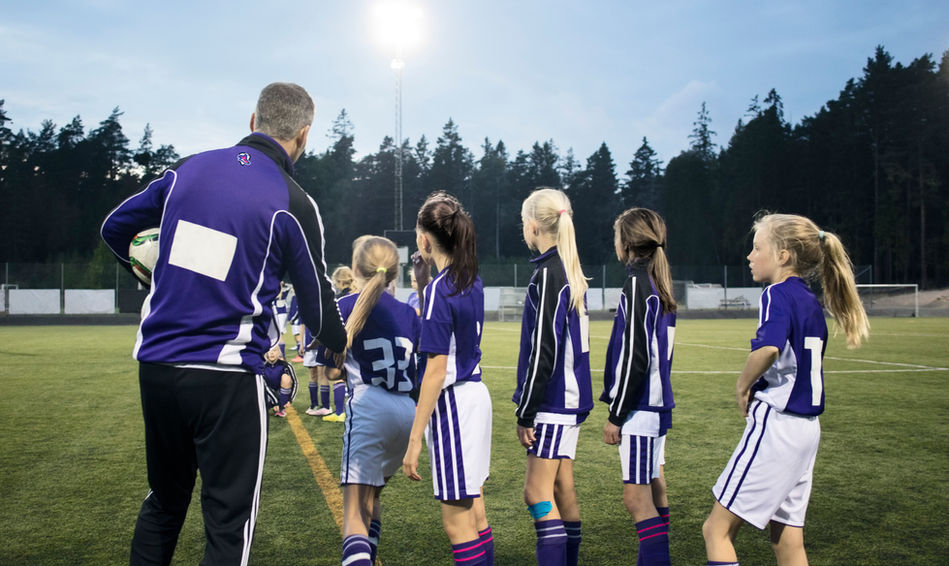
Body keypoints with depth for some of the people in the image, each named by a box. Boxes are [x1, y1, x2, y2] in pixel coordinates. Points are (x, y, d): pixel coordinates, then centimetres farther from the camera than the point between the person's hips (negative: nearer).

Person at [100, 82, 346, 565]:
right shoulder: (292, 204, -8)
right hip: (227, 379, -5)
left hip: (155, 366, 6)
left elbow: (115, 228, 18)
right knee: (228, 523, 4)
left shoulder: (188, 169, 5)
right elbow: (315, 298, 1)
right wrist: (339, 343, 23)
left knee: (163, 502, 23)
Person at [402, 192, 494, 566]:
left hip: (452, 402, -9)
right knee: (474, 511, 18)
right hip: (475, 394, 9)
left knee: (456, 520, 0)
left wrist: (414, 440, -18)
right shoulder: (471, 282, 7)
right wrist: (423, 284, 17)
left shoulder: (439, 290, -17)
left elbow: (436, 371, -20)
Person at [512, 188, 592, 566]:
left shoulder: (547, 275, -15)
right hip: (570, 397, 9)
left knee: (537, 493, -7)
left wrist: (525, 412, -15)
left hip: (552, 398, -9)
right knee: (562, 489, 14)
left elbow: (543, 350, -19)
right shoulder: (572, 272, 12)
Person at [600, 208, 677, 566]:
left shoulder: (637, 283, -14)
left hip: (640, 406, -10)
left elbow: (636, 356, -19)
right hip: (656, 402, 10)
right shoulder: (660, 282, 13)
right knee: (653, 493, 16)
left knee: (636, 497, -6)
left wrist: (615, 415, -13)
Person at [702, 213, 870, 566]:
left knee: (717, 529, -1)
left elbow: (768, 348, -32)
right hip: (806, 427, 9)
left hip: (775, 423, -9)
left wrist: (743, 385, -16)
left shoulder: (779, 294, -13)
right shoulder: (811, 302, 14)